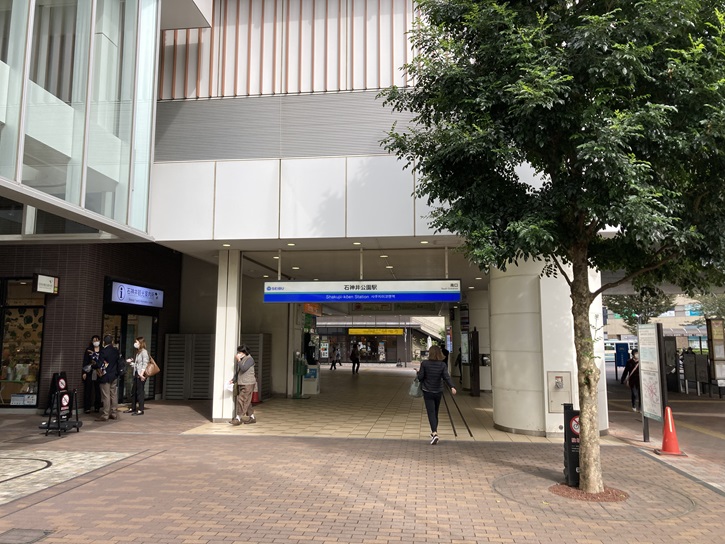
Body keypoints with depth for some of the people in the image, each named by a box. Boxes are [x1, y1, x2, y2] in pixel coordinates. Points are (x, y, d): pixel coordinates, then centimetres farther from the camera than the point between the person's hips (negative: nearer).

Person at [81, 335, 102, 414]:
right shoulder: (88, 350, 5)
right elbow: (85, 361, 3)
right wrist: (84, 372, -3)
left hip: (99, 373, 0)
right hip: (89, 373, 0)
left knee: (98, 391, 3)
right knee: (88, 390, 0)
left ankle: (97, 407, 12)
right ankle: (87, 408, 6)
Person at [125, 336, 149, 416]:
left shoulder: (144, 352, -10)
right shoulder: (138, 352, 16)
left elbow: (145, 364, -17)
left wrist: (142, 373, -24)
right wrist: (130, 362, 6)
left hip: (141, 375, -9)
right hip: (136, 374, 9)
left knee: (140, 391, -6)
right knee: (134, 391, 13)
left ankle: (140, 410, -2)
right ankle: (132, 408, 23)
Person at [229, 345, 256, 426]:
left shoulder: (250, 359, -11)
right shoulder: (240, 360, 12)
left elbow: (243, 369, -24)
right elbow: (237, 372, 17)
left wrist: (238, 360, -18)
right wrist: (233, 380, 5)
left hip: (248, 384, -8)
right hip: (241, 383, 8)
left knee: (242, 400, -11)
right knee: (246, 401, 12)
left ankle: (238, 418, -8)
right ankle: (252, 417, 20)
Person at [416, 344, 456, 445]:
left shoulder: (424, 363, -10)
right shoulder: (443, 364, -3)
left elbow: (420, 377, -8)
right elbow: (446, 376, -15)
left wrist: (418, 372, 12)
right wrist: (452, 387, -21)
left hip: (427, 392, -3)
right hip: (438, 391, 3)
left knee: (431, 412, -6)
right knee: (435, 412, 20)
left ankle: (435, 434, -22)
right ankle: (434, 431, 34)